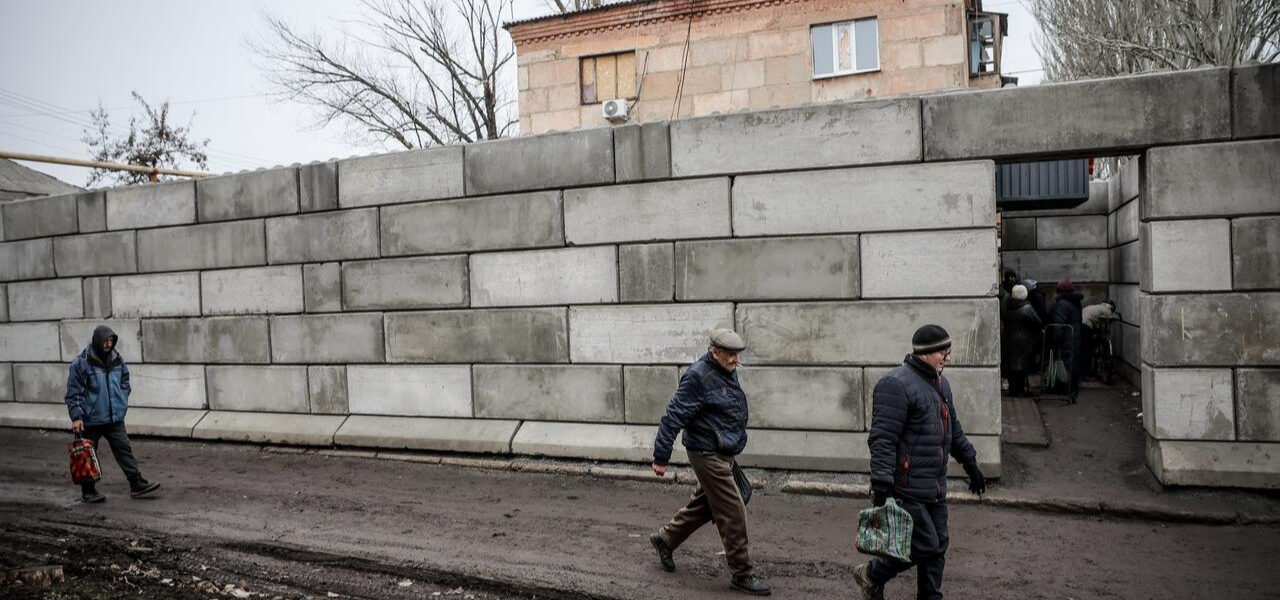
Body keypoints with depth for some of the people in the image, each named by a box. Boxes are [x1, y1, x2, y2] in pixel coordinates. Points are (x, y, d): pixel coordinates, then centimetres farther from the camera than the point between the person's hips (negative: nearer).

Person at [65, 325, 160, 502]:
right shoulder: (81, 363, -12)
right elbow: (73, 393, -11)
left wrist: (122, 400, 8)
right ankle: (88, 491, 20)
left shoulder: (117, 360, 4)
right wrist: (76, 417, -15)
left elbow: (125, 382, 20)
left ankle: (137, 484, 3)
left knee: (124, 448, 2)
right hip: (91, 420, -4)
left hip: (115, 417, 4)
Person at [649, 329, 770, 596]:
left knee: (703, 505, 20)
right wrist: (661, 457, -19)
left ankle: (665, 538, 38)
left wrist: (734, 445, 25)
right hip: (708, 454, -9)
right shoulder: (698, 376, -20)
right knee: (733, 512, -5)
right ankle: (741, 574, 6)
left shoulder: (728, 373, 9)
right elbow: (673, 416, -20)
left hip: (723, 454, 9)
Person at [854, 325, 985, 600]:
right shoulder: (896, 385, -19)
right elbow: (882, 439, -23)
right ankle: (871, 575, 17)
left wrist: (970, 463, 27)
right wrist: (881, 485, -26)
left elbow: (953, 428, 26)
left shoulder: (940, 383, 13)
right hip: (907, 489, -9)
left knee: (938, 545, 13)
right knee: (924, 546, -4)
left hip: (935, 488, 9)